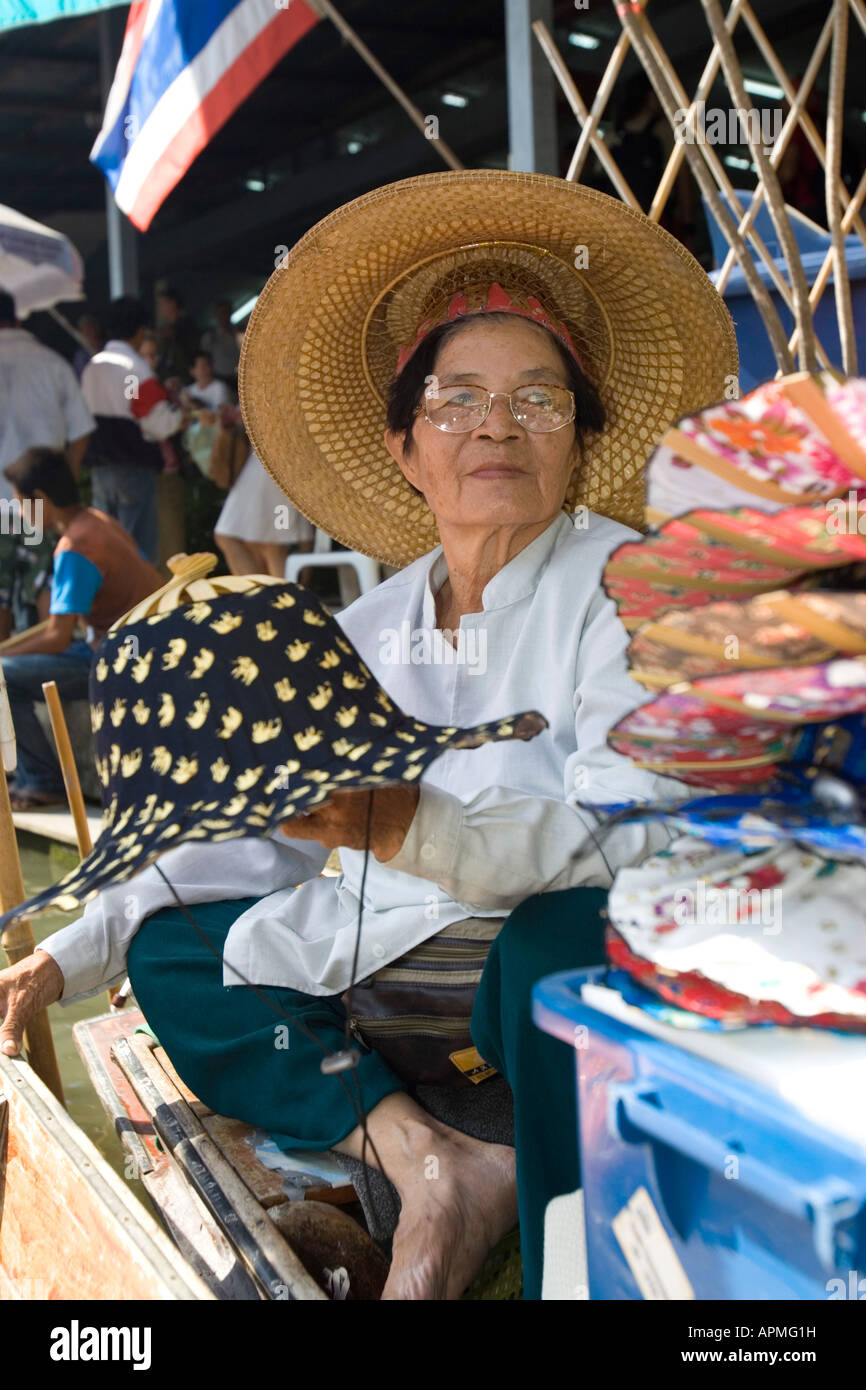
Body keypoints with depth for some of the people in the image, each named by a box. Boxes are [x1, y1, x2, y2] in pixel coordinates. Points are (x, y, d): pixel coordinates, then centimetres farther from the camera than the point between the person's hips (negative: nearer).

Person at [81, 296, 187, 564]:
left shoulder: (91, 367, 11)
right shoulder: (136, 368, -13)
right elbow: (159, 423, -16)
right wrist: (180, 415, 4)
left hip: (99, 464, 7)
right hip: (133, 467, -7)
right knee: (140, 545, -4)